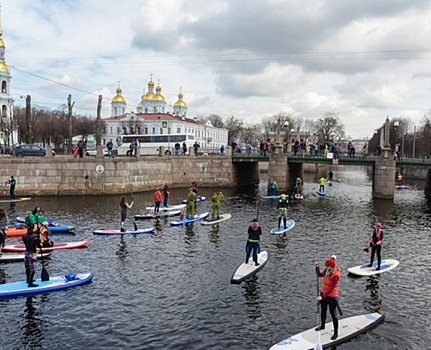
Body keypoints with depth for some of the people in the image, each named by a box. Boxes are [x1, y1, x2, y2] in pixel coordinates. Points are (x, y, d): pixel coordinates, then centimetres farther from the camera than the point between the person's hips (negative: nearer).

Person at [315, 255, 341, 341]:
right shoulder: (327, 271, -6)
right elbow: (319, 275, 13)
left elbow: (331, 288, -30)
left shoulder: (335, 276, -29)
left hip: (332, 296, -8)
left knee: (333, 315, 4)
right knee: (323, 311, 25)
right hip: (324, 293, 8)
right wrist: (317, 267, -2)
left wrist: (322, 296, -33)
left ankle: (336, 333, 18)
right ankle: (322, 325, 48)